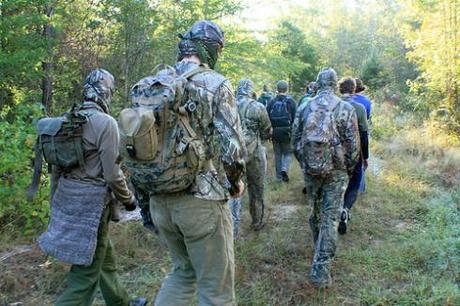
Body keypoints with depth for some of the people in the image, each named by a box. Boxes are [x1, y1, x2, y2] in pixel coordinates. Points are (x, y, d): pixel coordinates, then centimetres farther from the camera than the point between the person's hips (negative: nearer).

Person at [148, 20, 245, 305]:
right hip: (202, 200, -6)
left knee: (184, 270, 26)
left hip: (160, 200, 7)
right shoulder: (216, 84, -11)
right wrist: (236, 182, 2)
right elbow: (232, 146, -17)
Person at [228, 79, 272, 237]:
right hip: (254, 153, -1)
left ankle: (232, 227, -4)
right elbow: (267, 133, -1)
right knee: (256, 189, 15)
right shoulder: (258, 107, -10)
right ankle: (257, 222, 30)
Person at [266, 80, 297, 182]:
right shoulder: (291, 101, -5)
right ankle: (284, 169, -13)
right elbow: (295, 118, -7)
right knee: (287, 152, 11)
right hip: (286, 131, -2)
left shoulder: (271, 102, 3)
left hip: (274, 131, 3)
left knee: (277, 154, 13)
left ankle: (279, 176, 17)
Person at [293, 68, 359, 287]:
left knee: (316, 212, 20)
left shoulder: (306, 108, 1)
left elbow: (296, 140, 7)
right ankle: (321, 268, -2)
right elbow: (353, 145, -8)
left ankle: (321, 251, 40)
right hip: (335, 172, -3)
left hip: (311, 170, 3)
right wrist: (349, 168, 7)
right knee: (330, 219, 0)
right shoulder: (345, 109, -8)